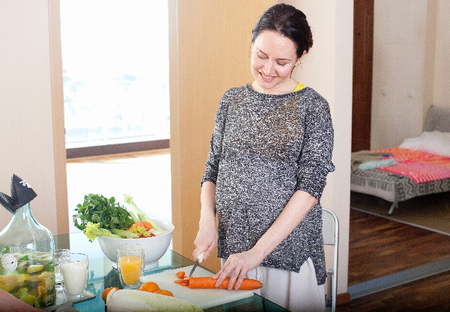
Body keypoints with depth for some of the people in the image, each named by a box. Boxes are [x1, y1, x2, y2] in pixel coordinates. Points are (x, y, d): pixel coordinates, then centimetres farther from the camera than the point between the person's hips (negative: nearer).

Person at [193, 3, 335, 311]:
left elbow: (310, 187, -14)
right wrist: (207, 221, -6)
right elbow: (213, 170, 11)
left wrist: (258, 251, -19)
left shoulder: (313, 107, -7)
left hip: (291, 251, -3)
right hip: (233, 250, 4)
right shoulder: (232, 100, 6)